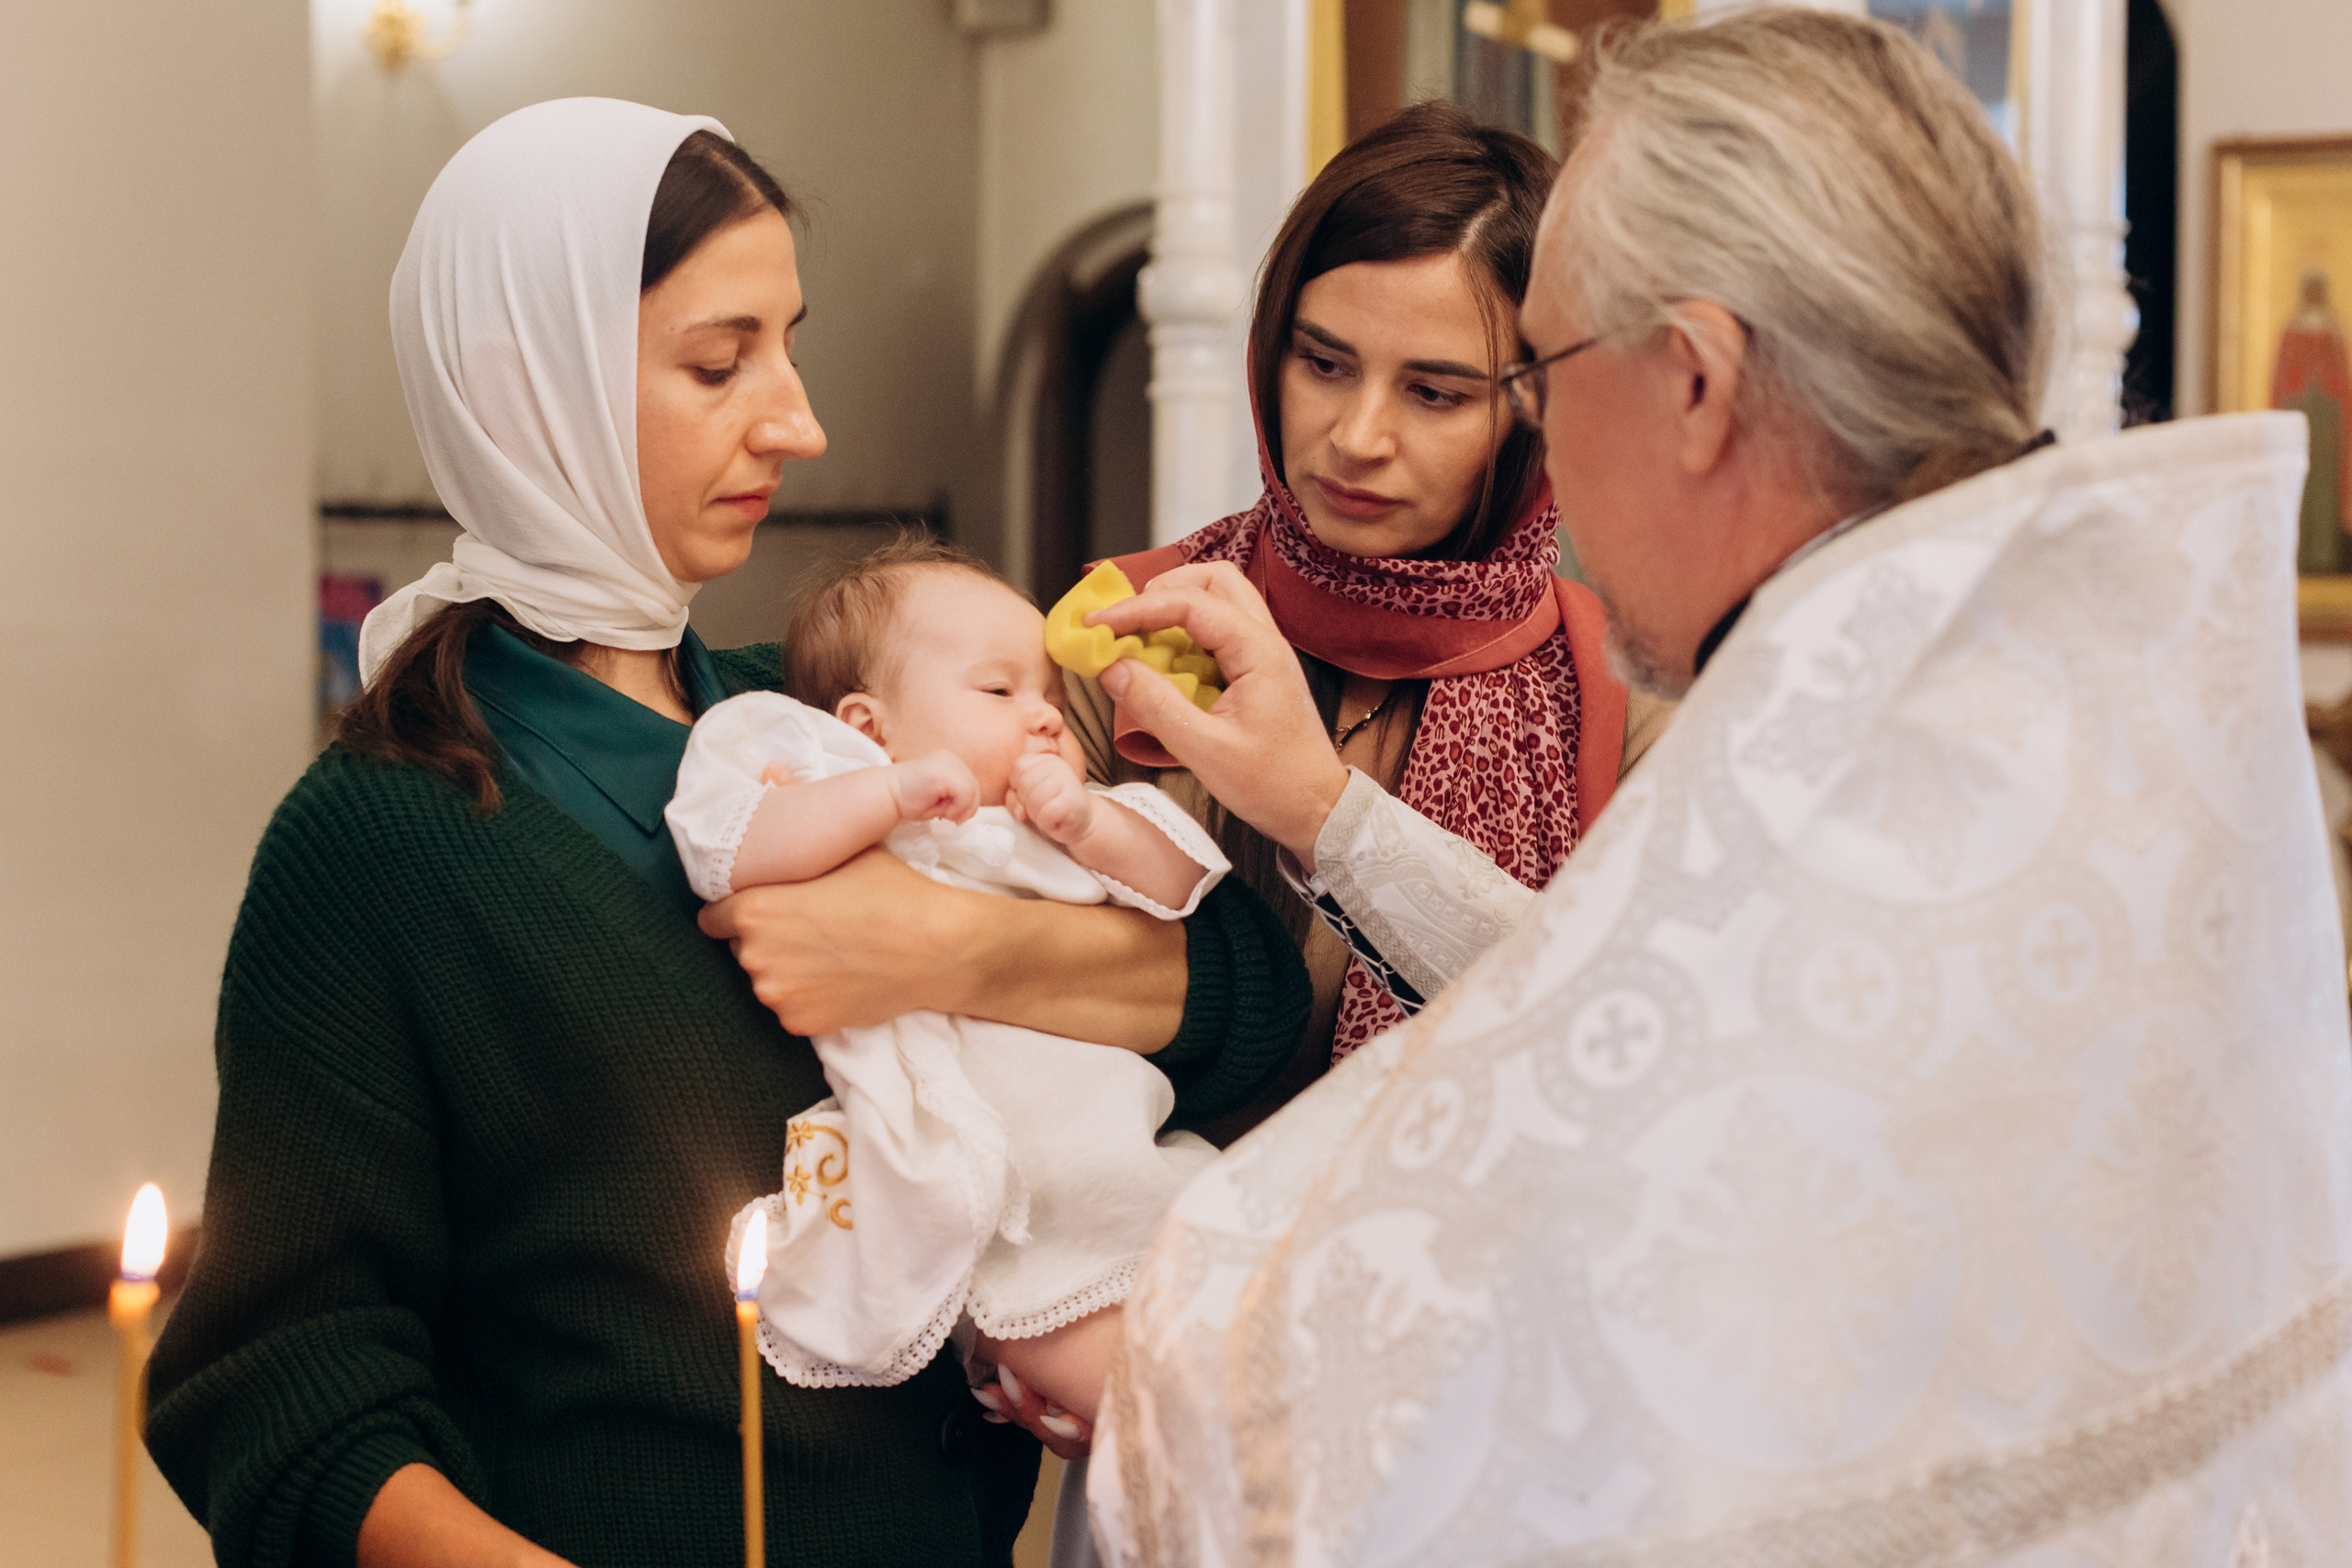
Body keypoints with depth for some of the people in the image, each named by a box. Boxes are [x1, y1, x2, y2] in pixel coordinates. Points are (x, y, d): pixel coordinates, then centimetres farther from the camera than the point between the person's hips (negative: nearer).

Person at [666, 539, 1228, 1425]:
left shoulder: (1100, 828, 25)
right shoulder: (845, 800, 5)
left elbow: (1181, 887, 12)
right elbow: (727, 853, -13)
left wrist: (1092, 825, -5)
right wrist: (894, 793, -18)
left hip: (1121, 1146, 7)